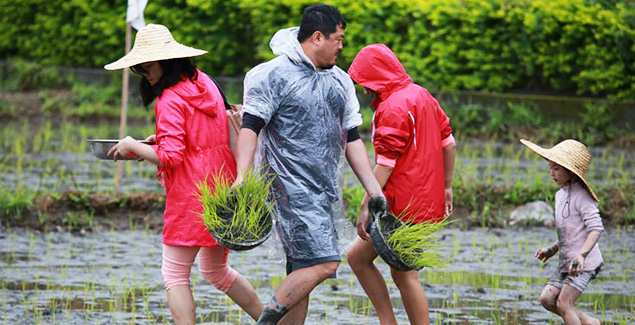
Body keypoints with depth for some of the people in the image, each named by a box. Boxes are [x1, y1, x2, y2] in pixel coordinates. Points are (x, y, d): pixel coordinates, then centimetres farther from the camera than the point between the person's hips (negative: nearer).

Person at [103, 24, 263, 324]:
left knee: (174, 275, -3)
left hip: (191, 196, -9)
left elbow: (170, 157, -21)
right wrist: (162, 139, 15)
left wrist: (132, 147, -7)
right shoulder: (204, 83, 10)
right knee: (216, 271, 22)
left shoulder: (171, 99, -16)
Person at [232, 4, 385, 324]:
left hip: (324, 191, 8)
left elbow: (352, 139, 20)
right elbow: (251, 127, -11)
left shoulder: (340, 81, 17)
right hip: (292, 187, -8)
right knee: (323, 263, -19)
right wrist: (242, 177, -24)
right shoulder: (275, 75, -6)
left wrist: (374, 191, 14)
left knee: (302, 273, 6)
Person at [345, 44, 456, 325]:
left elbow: (385, 165, -20)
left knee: (404, 275, -3)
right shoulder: (421, 95, 12)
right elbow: (449, 143, 18)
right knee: (357, 256, 13)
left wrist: (366, 209, -20)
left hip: (404, 207, -10)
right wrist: (446, 188, 24)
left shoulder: (393, 109, -15)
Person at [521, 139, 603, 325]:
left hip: (584, 263, -9)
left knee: (563, 304, -13)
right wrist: (552, 250, 18)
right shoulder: (560, 195, 14)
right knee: (547, 299, 1)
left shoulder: (581, 196, -13)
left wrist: (582, 254, -33)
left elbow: (596, 228, -22)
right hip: (566, 262, 9)